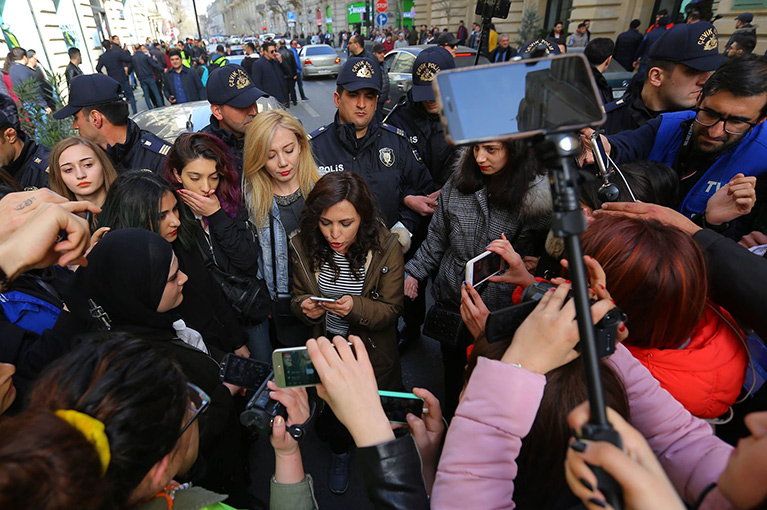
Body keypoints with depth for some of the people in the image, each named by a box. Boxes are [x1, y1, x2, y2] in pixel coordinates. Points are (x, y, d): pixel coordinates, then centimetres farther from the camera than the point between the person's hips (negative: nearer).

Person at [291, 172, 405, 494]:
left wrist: (356, 307, -37)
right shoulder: (304, 246, -16)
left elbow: (391, 309, -18)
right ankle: (340, 453, 59)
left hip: (373, 353, -2)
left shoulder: (386, 248, -23)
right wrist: (305, 307, -27)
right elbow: (297, 296, -3)